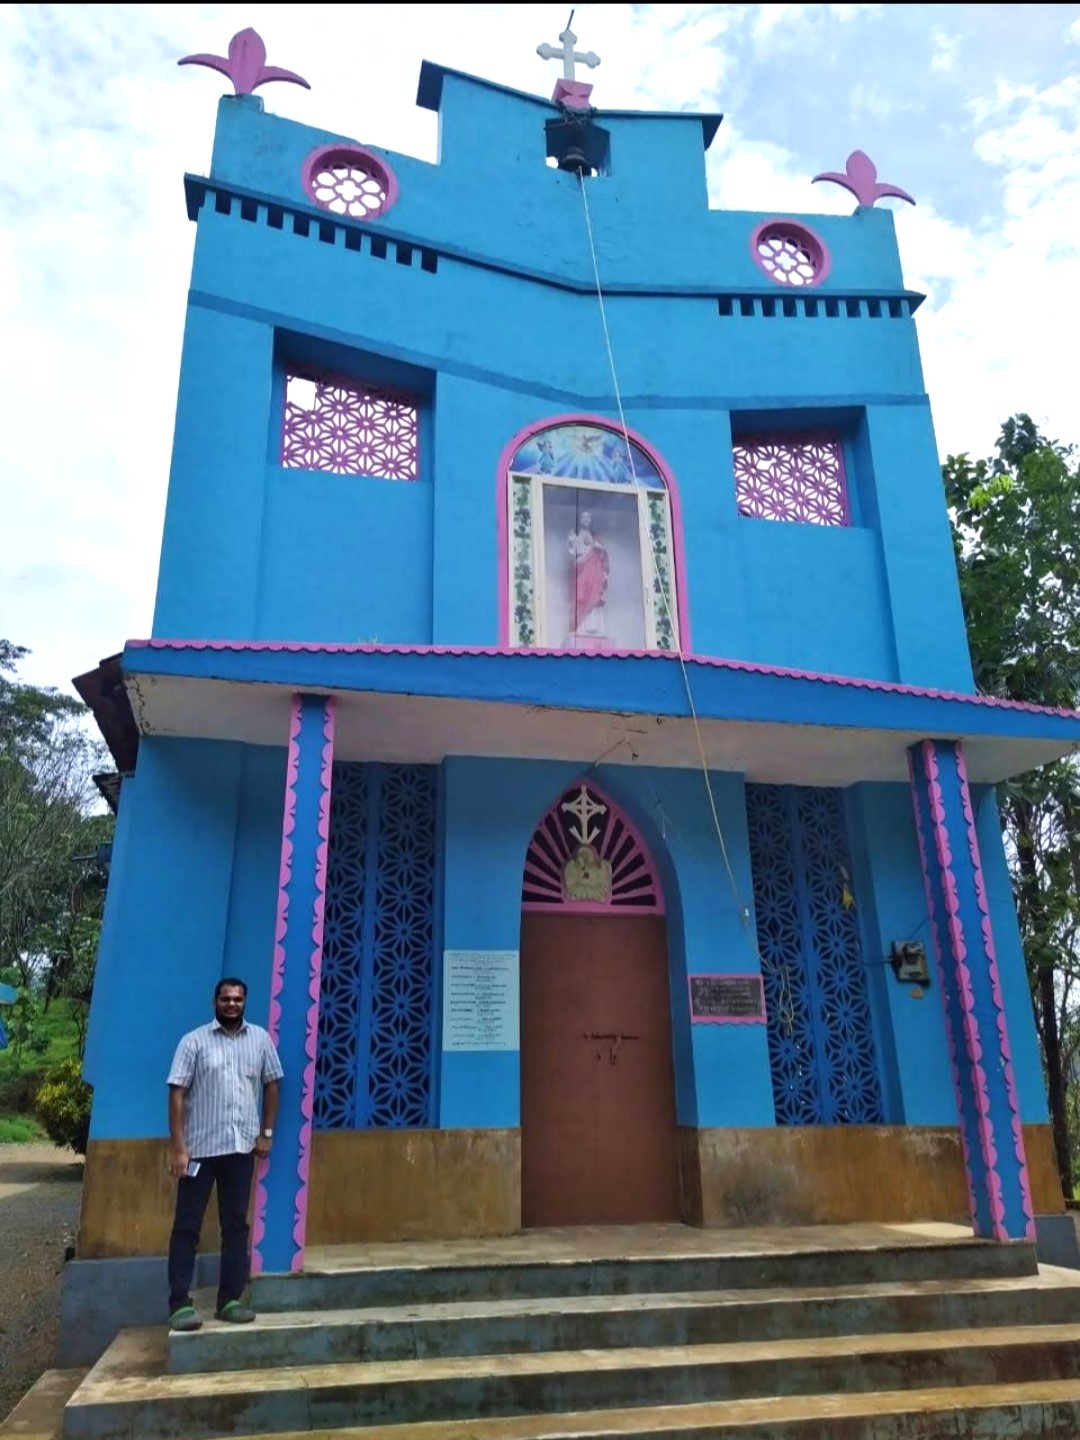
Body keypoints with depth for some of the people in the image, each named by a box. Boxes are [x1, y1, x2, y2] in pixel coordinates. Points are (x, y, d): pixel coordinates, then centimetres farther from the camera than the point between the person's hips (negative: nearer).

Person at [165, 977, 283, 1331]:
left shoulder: (260, 1039, 5)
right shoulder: (194, 1041, -5)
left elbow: (271, 1085, 12)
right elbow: (177, 1093, -7)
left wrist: (266, 1133, 7)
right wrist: (178, 1146, -13)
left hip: (242, 1147, 3)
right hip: (200, 1147, -3)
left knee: (236, 1225, 8)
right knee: (187, 1226, 1)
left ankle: (230, 1299, 17)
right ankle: (179, 1303, 9)